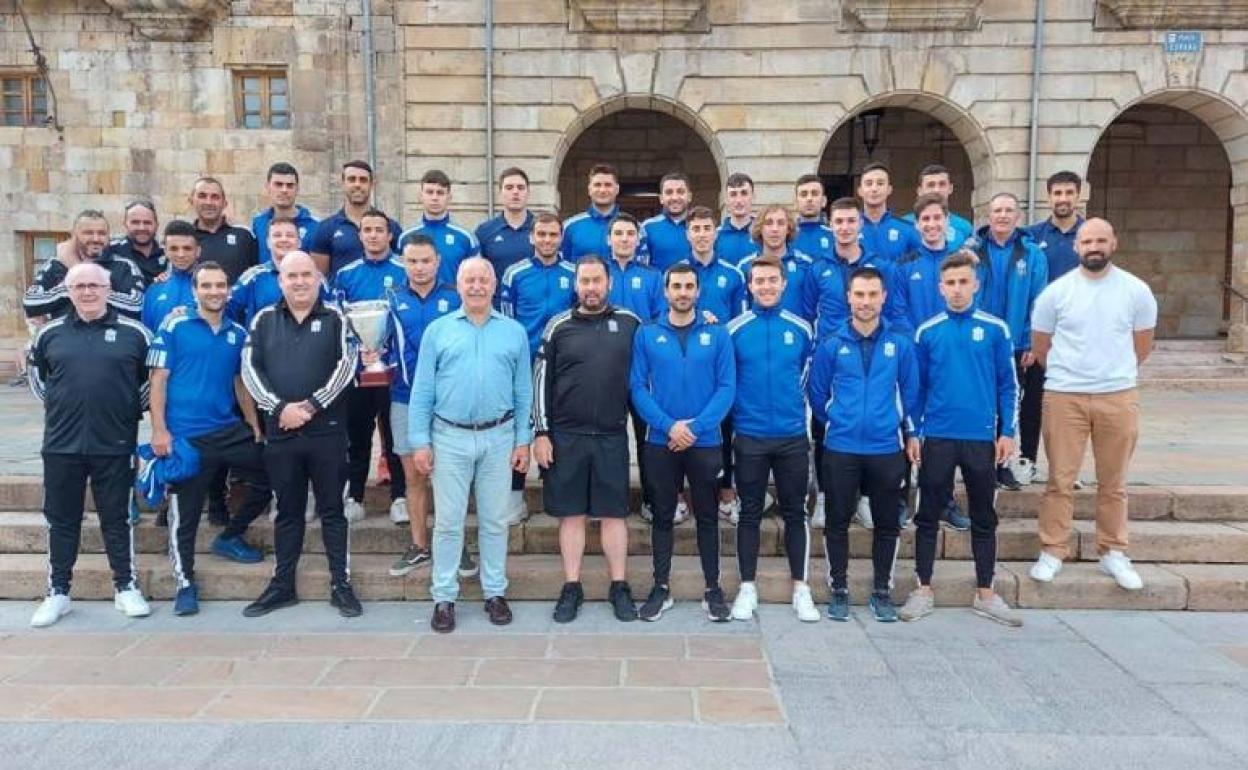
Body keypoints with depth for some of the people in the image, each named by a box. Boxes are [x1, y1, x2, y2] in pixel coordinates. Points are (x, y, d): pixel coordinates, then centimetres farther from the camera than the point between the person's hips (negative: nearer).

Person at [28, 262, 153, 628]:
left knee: (117, 518, 7)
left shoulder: (133, 332, -2)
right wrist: (54, 404, 12)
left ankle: (126, 588, 19)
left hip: (115, 445, -2)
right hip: (61, 445, 2)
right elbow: (36, 373, 22)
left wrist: (133, 409, 4)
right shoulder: (50, 333, 5)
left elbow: (153, 377, 9)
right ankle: (58, 593, 23)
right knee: (62, 521, 11)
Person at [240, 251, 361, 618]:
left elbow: (346, 365, -7)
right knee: (287, 511, 12)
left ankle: (341, 584, 13)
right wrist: (280, 408, -12)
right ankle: (282, 585, 23)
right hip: (280, 432, 2)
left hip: (327, 431, -2)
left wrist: (312, 406, -14)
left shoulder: (335, 318, 3)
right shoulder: (264, 320, 8)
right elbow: (250, 368, 0)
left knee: (331, 509, 5)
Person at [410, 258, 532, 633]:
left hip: (499, 438, 1)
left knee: (495, 521, 10)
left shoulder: (514, 331, 5)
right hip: (450, 437, -1)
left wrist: (523, 440, 1)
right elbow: (422, 390, 1)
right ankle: (444, 598, 16)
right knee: (448, 521, 5)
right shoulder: (438, 330, 2)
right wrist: (420, 441, -5)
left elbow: (523, 391, 6)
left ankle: (495, 592, 22)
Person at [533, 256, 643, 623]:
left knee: (614, 513, 6)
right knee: (572, 514, 6)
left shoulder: (629, 323, 4)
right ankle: (571, 588, 18)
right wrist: (541, 433, -3)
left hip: (613, 436, 0)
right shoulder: (559, 326, 3)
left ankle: (620, 588, 17)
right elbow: (541, 380, 2)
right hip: (566, 436, 0)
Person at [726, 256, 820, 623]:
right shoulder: (735, 329, -1)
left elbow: (808, 375, 13)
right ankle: (747, 587, 17)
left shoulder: (801, 329, 3)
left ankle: (800, 588, 18)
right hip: (750, 437, -1)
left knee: (795, 513, 8)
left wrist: (794, 407, 9)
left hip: (793, 436, 1)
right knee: (750, 513, 7)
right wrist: (740, 411, 5)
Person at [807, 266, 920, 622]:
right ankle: (839, 589, 21)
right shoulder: (831, 345, -2)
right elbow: (817, 394, 6)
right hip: (840, 449, -1)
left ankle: (882, 590, 25)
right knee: (837, 522, 7)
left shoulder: (900, 343, 0)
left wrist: (909, 430, 9)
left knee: (887, 523, 10)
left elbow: (910, 392, 8)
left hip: (887, 449, 1)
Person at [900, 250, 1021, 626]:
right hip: (937, 437, 0)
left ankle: (985, 593, 22)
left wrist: (1007, 431, -2)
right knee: (928, 515, 7)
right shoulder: (927, 332, 2)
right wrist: (913, 433, 2)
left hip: (982, 438, 0)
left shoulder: (995, 329, 1)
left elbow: (1007, 384, 4)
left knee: (983, 517, 10)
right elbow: (917, 387, 6)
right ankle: (924, 590, 18)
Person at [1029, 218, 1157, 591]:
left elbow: (1142, 346, 12)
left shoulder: (1137, 291, 1)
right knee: (1060, 479, 3)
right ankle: (1051, 552, 12)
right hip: (1064, 397, -1)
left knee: (1113, 483, 10)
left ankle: (1113, 553, 23)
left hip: (1119, 397, 1)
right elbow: (1040, 346, 8)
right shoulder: (1056, 291, -2)